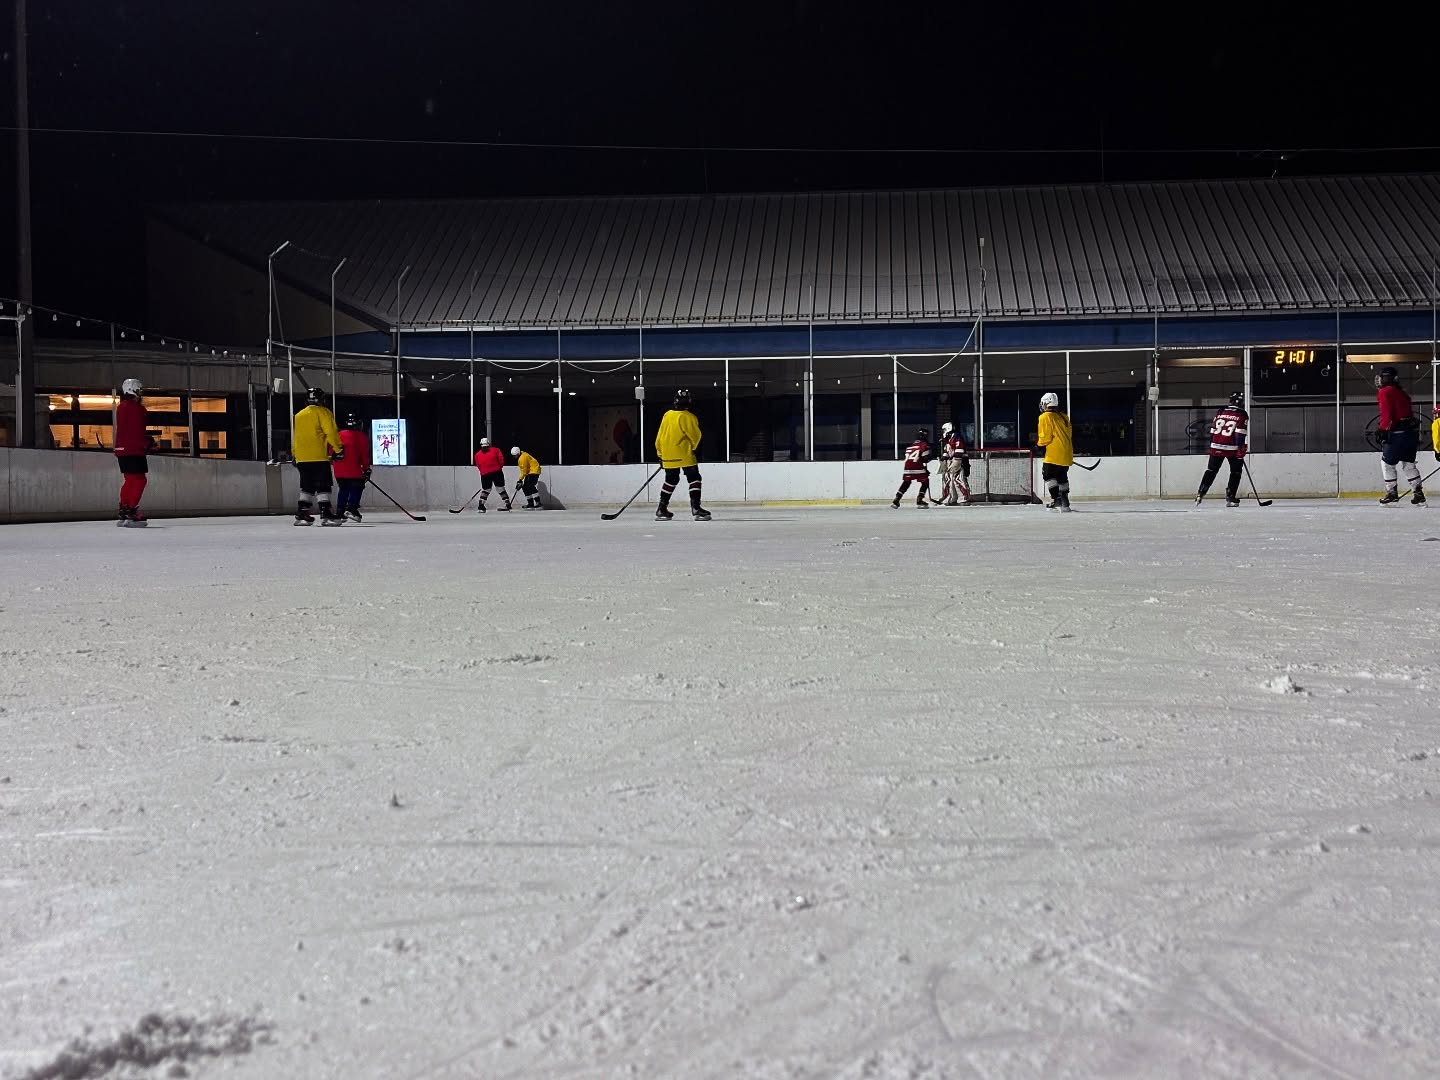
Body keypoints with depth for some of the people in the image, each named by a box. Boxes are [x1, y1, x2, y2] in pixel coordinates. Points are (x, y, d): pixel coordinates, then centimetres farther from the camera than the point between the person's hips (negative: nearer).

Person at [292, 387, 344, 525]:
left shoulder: (298, 415, 19)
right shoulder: (323, 412, -2)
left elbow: (295, 437, 22)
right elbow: (331, 432, -13)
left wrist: (295, 455, 28)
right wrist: (339, 449, -7)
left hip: (301, 458, 6)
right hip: (319, 457, -6)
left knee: (307, 487, 14)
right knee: (323, 486, -6)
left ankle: (301, 514, 10)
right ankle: (326, 514, -13)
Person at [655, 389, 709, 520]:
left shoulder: (667, 415, 9)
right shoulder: (687, 417, -10)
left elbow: (659, 437, 14)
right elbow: (695, 436, -9)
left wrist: (661, 455, 21)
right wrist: (695, 448, 11)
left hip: (668, 455, 7)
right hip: (684, 454, -7)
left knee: (671, 480, 18)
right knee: (694, 478, -2)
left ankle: (661, 509, 19)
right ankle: (695, 507, -12)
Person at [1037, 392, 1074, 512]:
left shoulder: (1045, 417, -7)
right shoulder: (1064, 417, 16)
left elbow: (1045, 437, -11)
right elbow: (1068, 435, 18)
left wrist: (1039, 442, 9)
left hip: (1055, 454, -8)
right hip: (1067, 454, 8)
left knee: (1048, 474, -1)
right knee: (1062, 477, 14)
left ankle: (1056, 499, -11)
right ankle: (1065, 503, 15)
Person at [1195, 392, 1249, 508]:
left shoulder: (1220, 412, 10)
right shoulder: (1242, 415, -4)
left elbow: (1212, 430, 12)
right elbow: (1240, 433, -12)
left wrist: (1211, 445, 20)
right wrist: (1241, 450, -11)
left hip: (1216, 447, 4)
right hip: (1232, 449, -4)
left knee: (1210, 471, 11)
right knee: (1235, 472, 9)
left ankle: (1200, 495, 4)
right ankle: (1230, 498, 4)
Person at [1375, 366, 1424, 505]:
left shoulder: (1385, 392, -5)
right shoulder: (1401, 393, 21)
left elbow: (1387, 414, -15)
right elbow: (1409, 412, 22)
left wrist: (1383, 431, -14)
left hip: (1398, 434, -8)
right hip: (1413, 431, 8)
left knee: (1387, 462, 4)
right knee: (1408, 463, 16)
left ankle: (1392, 493, 4)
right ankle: (1418, 494, 13)